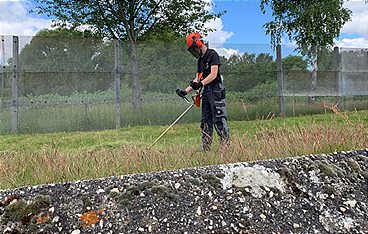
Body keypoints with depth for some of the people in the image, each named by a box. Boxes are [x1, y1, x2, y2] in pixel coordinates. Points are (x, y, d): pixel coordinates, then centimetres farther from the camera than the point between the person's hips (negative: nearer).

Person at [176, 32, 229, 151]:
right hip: (206, 92, 9)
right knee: (205, 122, 8)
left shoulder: (213, 54, -6)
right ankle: (205, 149, 13)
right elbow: (198, 78, 21)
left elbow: (213, 74, -17)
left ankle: (225, 145, -5)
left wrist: (201, 83, -29)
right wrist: (186, 91, 15)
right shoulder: (200, 60, 19)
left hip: (216, 91, -9)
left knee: (219, 120, -10)